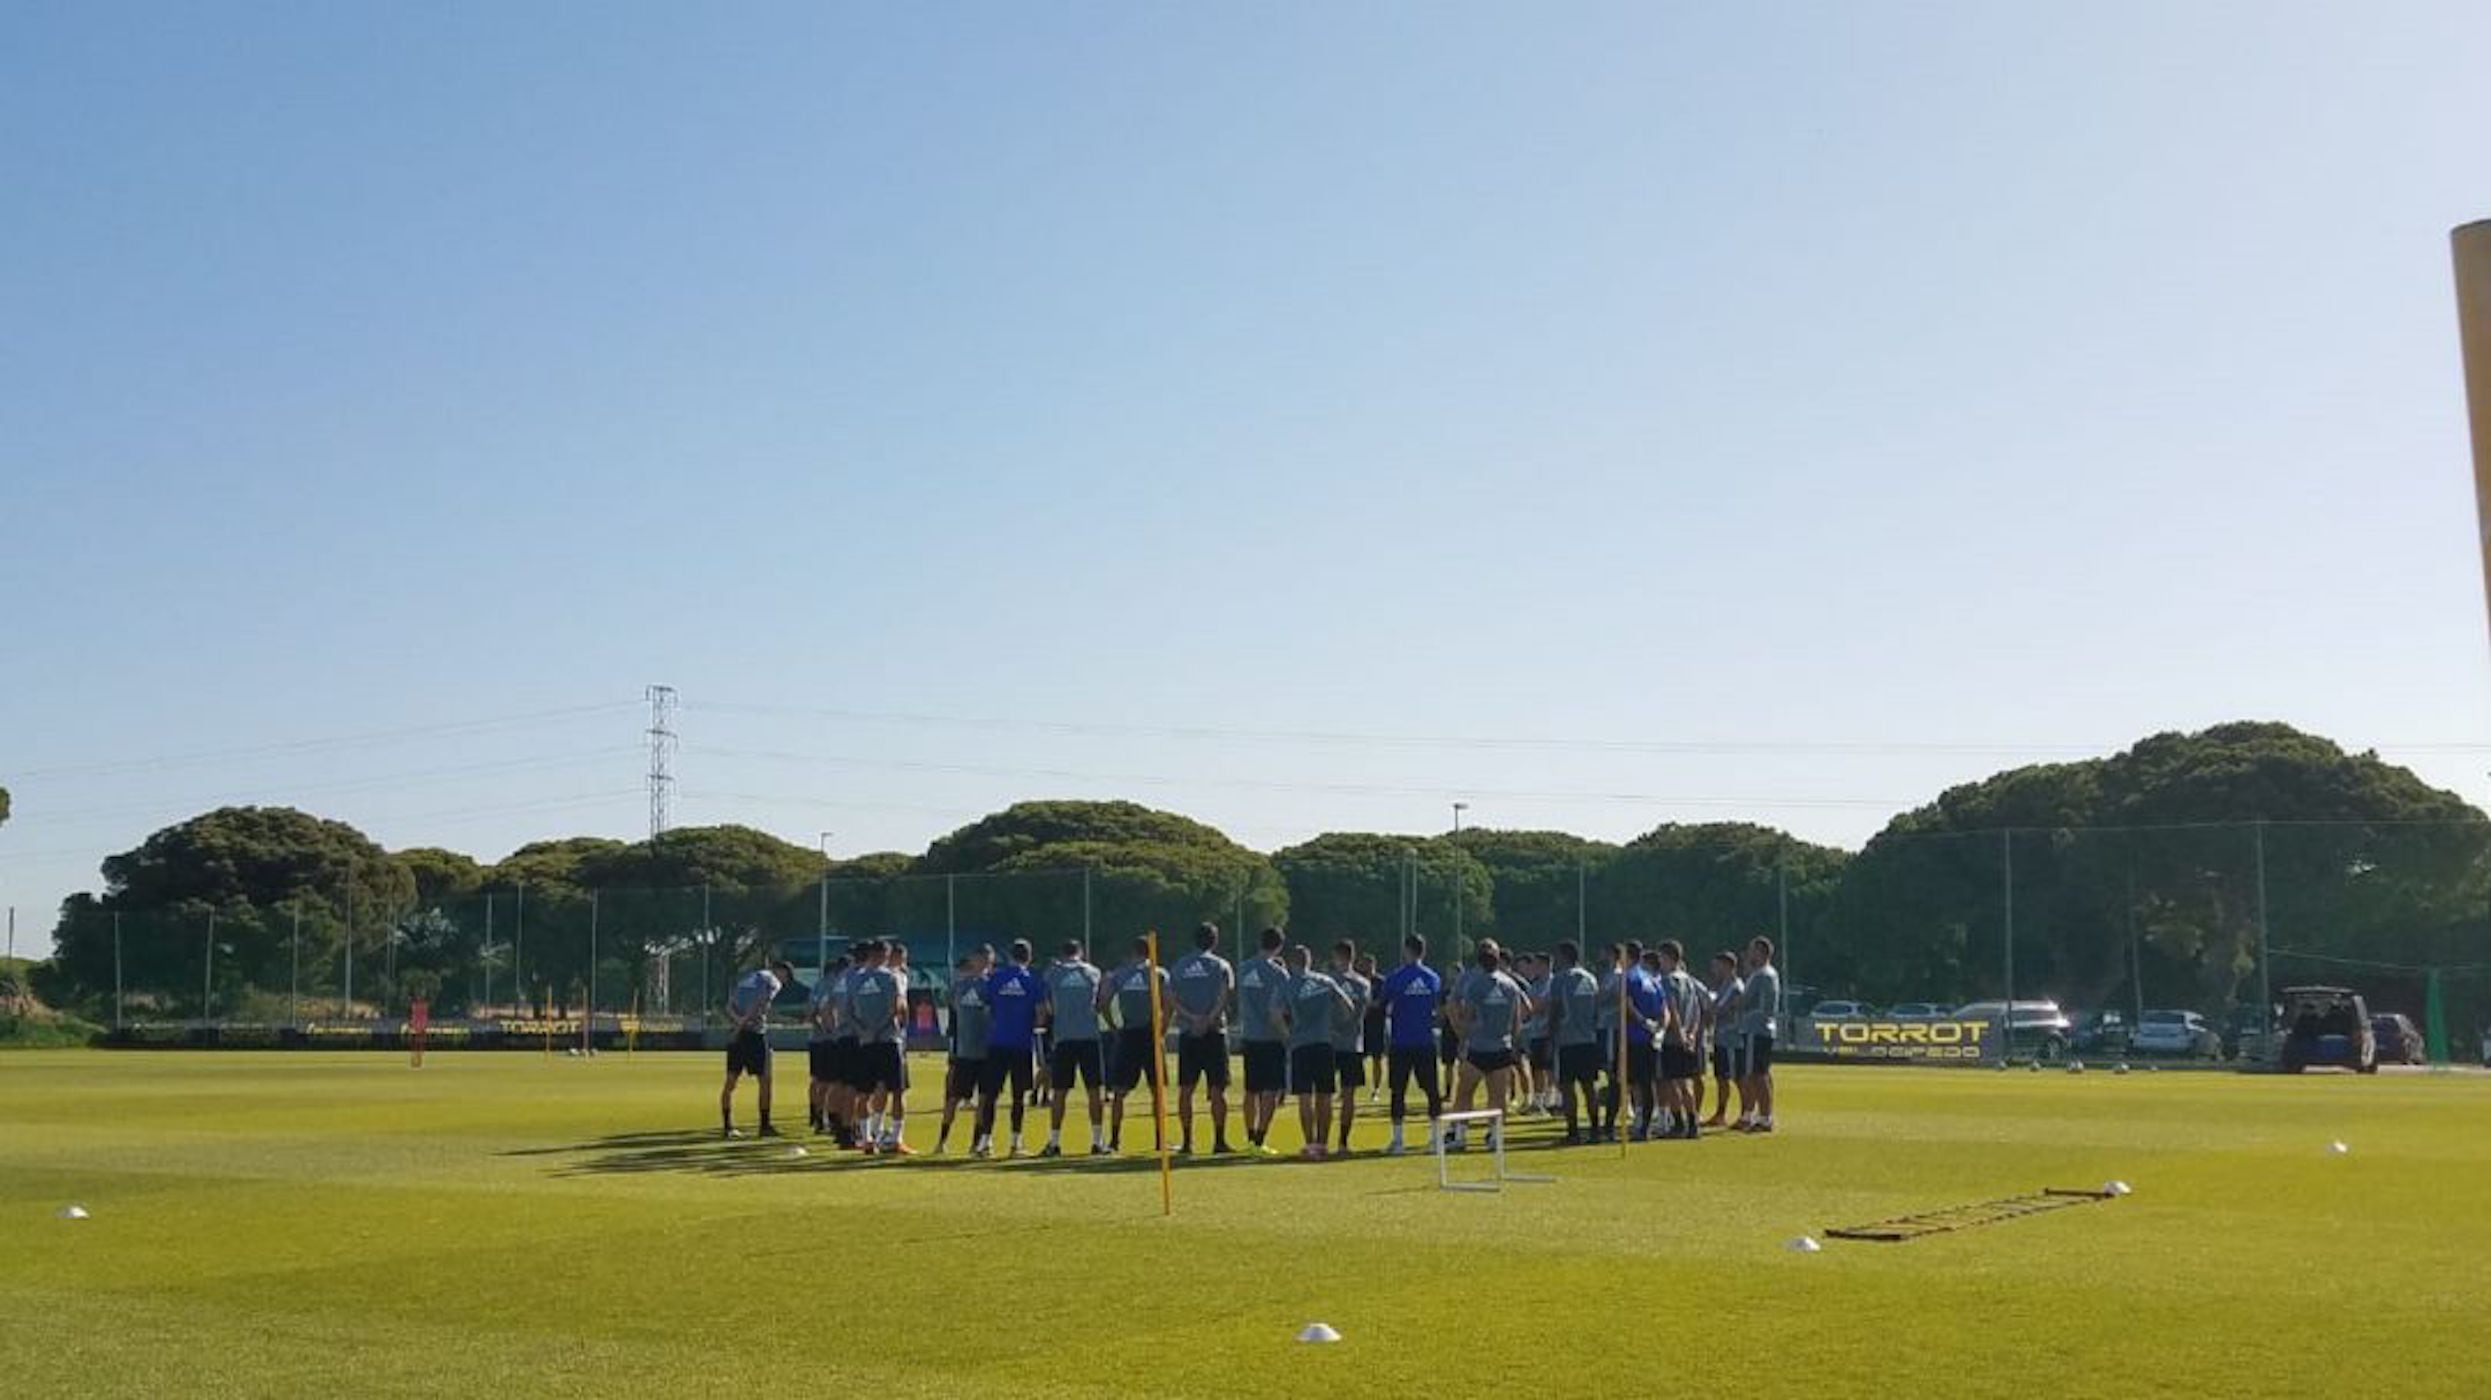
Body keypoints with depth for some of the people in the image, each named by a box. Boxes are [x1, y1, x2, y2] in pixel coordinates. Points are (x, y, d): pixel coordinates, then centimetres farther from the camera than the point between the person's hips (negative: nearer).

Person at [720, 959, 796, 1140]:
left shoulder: (745, 978, 23)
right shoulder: (772, 981, 0)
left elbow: (729, 1006, 11)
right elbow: (758, 1005, -15)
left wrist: (737, 1020, -4)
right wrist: (743, 1023, -19)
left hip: (735, 1032, 7)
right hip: (754, 1032, -7)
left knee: (730, 1082, 7)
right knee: (764, 1080, 3)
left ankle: (727, 1126, 10)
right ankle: (765, 1126, 5)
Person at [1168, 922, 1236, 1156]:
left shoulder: (1179, 966, 11)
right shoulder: (1221, 965, 2)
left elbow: (1173, 1000, 0)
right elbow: (1223, 997, -11)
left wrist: (1193, 1018, -9)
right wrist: (1208, 1020, -15)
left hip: (1187, 1033, 2)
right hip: (1214, 1032, -2)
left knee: (1186, 1089, 5)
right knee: (1217, 1089, 1)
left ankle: (1186, 1141, 4)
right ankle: (1219, 1141, -1)